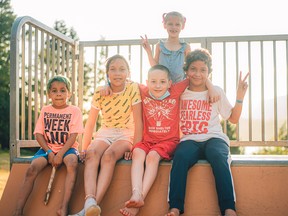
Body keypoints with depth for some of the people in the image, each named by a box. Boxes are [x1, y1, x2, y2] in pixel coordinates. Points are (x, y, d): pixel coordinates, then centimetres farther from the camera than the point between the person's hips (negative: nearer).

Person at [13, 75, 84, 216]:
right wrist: (49, 152, -12)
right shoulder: (45, 110, 8)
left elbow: (73, 136, -9)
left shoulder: (74, 111, -1)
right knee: (32, 169, -25)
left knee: (72, 163, -36)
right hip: (47, 148, 2)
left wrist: (60, 154, -20)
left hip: (67, 148, -2)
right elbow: (38, 134, 3)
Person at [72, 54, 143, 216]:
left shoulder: (133, 89, -10)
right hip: (105, 133, 2)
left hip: (126, 135, -2)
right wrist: (84, 148, -9)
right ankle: (90, 202, -50)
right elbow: (90, 123, -2)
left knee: (109, 154, -35)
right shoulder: (100, 93, -3)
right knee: (92, 152, -31)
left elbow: (138, 122, -11)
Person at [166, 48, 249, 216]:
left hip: (214, 138, 0)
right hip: (189, 140, 0)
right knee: (180, 156, -35)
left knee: (218, 156, -36)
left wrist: (240, 97, 2)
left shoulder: (217, 92, 14)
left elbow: (233, 119, 16)